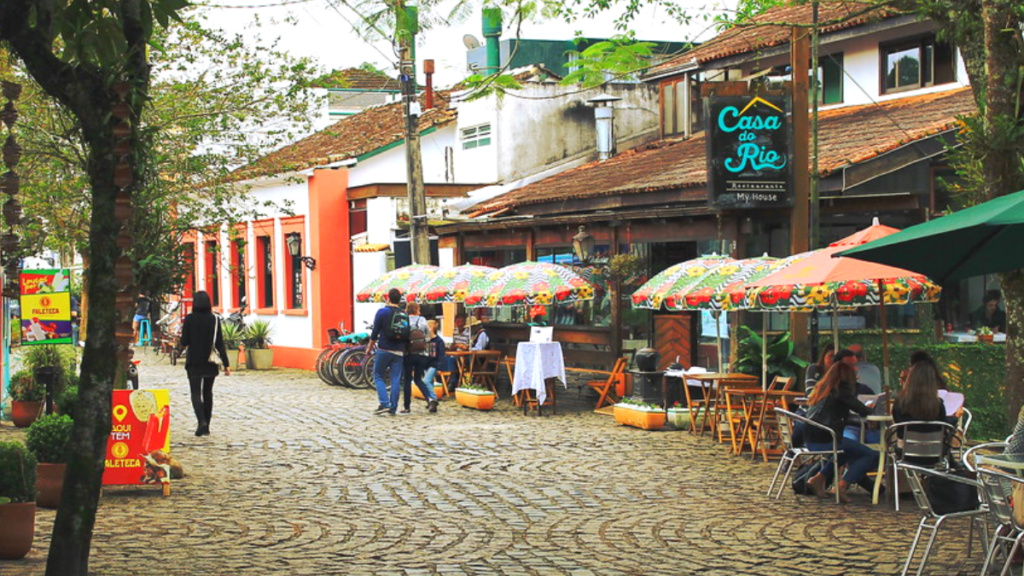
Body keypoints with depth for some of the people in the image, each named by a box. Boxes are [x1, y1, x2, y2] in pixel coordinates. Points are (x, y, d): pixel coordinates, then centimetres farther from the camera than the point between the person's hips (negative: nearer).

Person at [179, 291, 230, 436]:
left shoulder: (189, 319, -8)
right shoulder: (214, 319, -3)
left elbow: (184, 342, -8)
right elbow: (220, 343, -4)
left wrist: (183, 346, 17)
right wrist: (226, 364, -2)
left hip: (194, 362, -3)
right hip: (210, 363, 3)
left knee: (196, 393, 1)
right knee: (207, 393, 15)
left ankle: (202, 422, -20)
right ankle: (206, 427, 17)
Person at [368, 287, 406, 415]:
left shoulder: (382, 312, -6)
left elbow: (375, 332, -6)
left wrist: (370, 347, 6)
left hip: (383, 350, -3)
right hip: (398, 351, 3)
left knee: (378, 376, 8)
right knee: (395, 380, 5)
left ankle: (384, 403, -7)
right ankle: (393, 408, 4)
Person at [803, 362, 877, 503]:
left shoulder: (822, 388, 19)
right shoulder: (842, 389, -3)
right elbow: (862, 410, -3)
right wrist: (869, 410, 19)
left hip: (810, 440, 8)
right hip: (826, 439, -8)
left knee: (848, 451, 33)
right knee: (872, 456, 0)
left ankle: (819, 479, 21)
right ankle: (842, 486, -12)